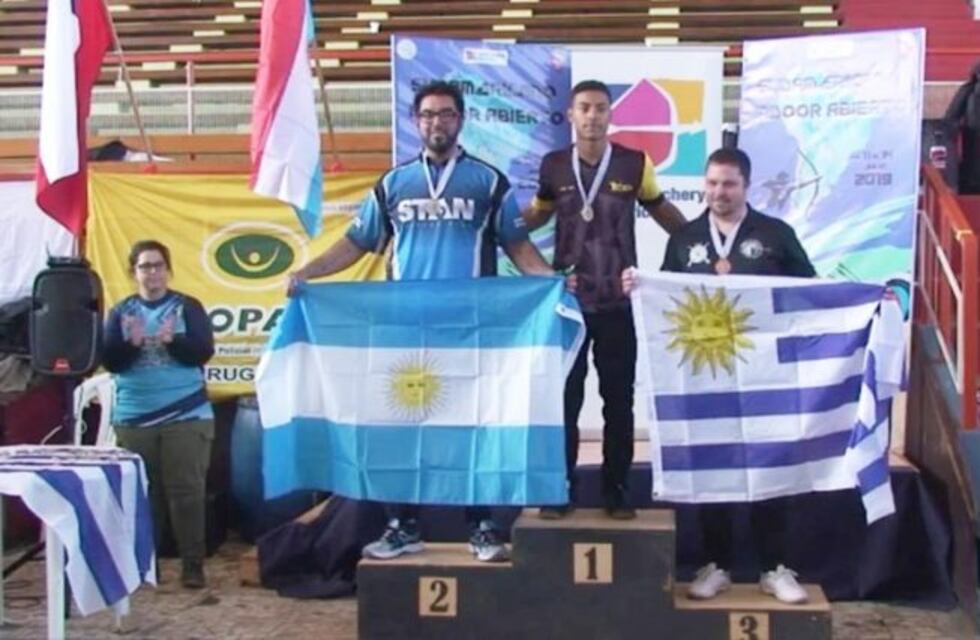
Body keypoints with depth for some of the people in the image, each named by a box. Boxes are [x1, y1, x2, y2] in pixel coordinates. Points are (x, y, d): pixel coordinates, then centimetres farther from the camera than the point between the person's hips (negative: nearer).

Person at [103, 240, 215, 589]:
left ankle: (193, 565, 2)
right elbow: (110, 361, 0)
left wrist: (173, 340, -23)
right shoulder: (120, 311, 7)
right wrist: (132, 343, -19)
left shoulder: (188, 307, 2)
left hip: (186, 416, -2)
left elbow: (203, 352, -6)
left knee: (186, 491, -3)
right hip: (134, 418, 2)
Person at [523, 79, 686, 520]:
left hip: (617, 303, 0)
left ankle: (616, 490, 17)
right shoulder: (553, 166, 1)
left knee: (619, 400, 7)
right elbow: (537, 215, 17)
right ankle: (561, 490, 16)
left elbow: (661, 211, 13)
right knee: (563, 398, 6)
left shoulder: (635, 164, -2)